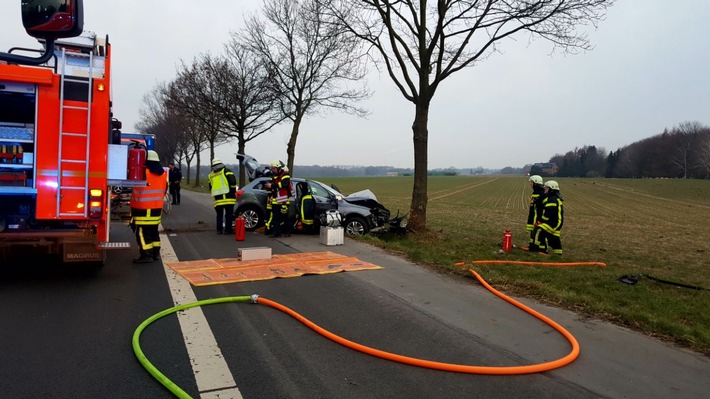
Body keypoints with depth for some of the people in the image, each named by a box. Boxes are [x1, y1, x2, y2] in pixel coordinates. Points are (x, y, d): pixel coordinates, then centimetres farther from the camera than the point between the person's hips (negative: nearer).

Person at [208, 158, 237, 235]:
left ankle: (219, 229, 11)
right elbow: (233, 181, -8)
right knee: (229, 214, 1)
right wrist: (233, 191, 3)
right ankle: (228, 230, -1)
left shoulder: (210, 175, 18)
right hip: (228, 197, -4)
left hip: (218, 199, 4)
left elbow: (210, 188, 18)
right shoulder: (226, 171, 4)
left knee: (219, 215, 14)